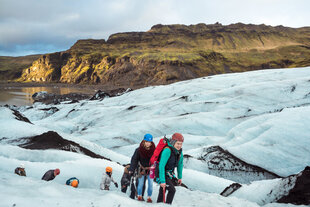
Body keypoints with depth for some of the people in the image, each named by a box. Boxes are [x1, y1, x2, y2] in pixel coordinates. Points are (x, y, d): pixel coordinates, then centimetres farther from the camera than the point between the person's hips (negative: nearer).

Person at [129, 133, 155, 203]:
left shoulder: (154, 150, -13)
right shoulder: (139, 150, -16)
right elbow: (134, 160, -9)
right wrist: (131, 169, -13)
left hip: (150, 169, 1)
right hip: (141, 169, -1)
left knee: (150, 184, 1)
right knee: (140, 183, 4)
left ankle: (149, 197, 20)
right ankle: (139, 196, 27)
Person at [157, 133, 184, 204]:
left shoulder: (179, 151, -6)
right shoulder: (167, 150, -29)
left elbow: (180, 164, 10)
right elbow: (161, 166, -31)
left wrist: (180, 177, 15)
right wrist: (162, 181, -33)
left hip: (170, 174, 7)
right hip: (162, 174, -7)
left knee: (162, 191, 17)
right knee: (172, 190, -18)